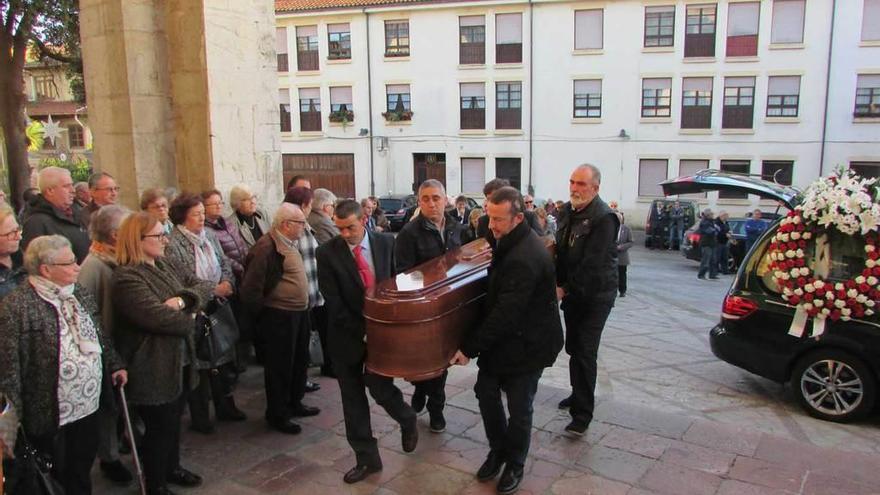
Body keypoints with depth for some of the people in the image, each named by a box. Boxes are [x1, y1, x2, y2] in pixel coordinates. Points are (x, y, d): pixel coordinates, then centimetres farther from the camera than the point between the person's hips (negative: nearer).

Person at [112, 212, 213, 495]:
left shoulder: (164, 265, 7)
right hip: (152, 369, -8)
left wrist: (183, 300, -20)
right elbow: (160, 317, -30)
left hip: (180, 361, 8)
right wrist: (188, 317, -10)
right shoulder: (127, 278, -21)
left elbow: (205, 287, 0)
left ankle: (172, 467, 42)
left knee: (174, 420, 23)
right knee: (159, 428, 6)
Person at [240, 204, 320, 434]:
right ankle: (277, 415, 20)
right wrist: (265, 313, -9)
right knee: (280, 366, 4)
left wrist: (303, 307, 14)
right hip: (279, 317, -9)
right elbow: (250, 289, -21)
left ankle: (294, 403, 37)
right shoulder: (266, 248, -21)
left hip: (298, 312, 9)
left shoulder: (288, 243, 8)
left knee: (300, 361, 20)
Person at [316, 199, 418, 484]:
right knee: (353, 401, 7)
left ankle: (407, 420, 29)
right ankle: (367, 458, 22)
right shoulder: (327, 252, -8)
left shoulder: (386, 243, -2)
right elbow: (333, 302, -10)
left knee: (380, 388, -5)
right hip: (348, 336, 1)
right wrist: (360, 332, -14)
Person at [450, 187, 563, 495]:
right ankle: (498, 449, 33)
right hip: (504, 336, 8)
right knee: (486, 390, 12)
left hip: (527, 343, -8)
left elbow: (505, 314, -28)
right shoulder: (506, 242, 1)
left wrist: (470, 348, -22)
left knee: (519, 407, 7)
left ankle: (514, 464, 29)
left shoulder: (525, 258, -29)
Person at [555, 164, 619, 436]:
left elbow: (592, 265, -24)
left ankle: (583, 414, 0)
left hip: (595, 295, -8)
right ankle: (579, 394, 36)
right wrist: (559, 283, 1)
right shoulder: (566, 211, 6)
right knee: (573, 347, 17)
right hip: (571, 292, 8)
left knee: (585, 352, -7)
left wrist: (566, 289, -18)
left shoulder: (604, 218, -20)